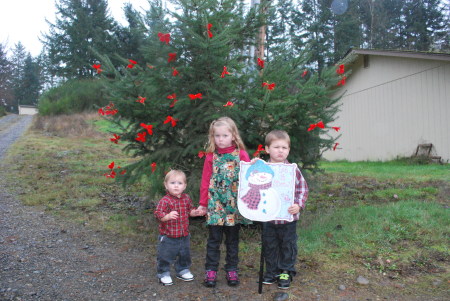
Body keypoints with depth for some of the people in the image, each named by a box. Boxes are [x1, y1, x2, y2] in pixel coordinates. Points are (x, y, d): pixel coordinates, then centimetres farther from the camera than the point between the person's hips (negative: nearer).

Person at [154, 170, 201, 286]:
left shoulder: (186, 199, 2)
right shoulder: (165, 201, -18)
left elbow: (190, 210, 17)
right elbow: (158, 214, -24)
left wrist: (195, 212, -2)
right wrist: (168, 216, -40)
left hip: (184, 235, 6)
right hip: (168, 236, -5)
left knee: (185, 255, 20)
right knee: (165, 256, 4)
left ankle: (183, 270, 41)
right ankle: (163, 274, 25)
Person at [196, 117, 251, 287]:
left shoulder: (241, 154, -2)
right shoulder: (211, 156, 2)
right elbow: (205, 181, 4)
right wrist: (203, 203, 4)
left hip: (235, 205, 0)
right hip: (215, 204, 1)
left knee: (233, 240, 13)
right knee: (214, 239, 7)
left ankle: (231, 270, 26)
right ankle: (210, 270, 19)